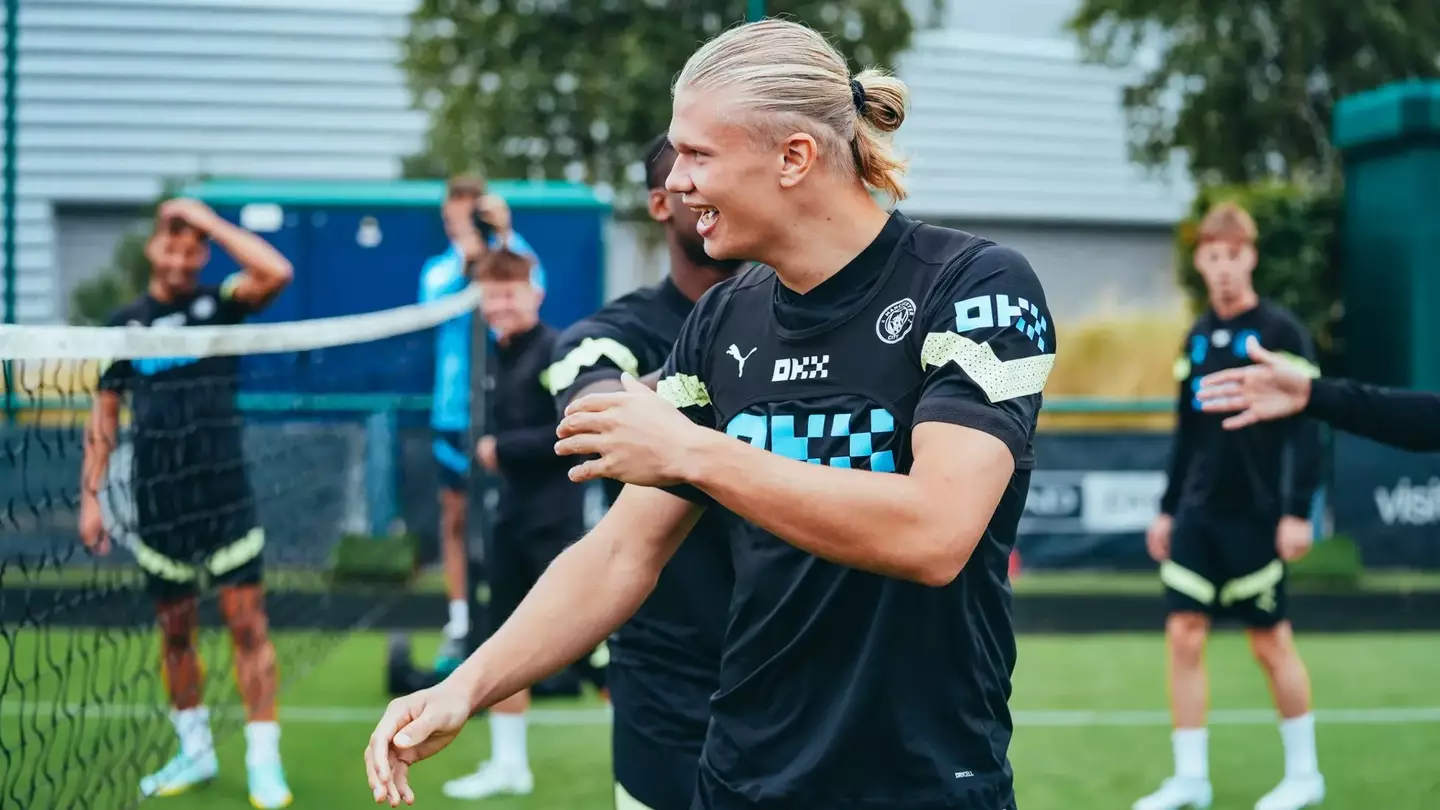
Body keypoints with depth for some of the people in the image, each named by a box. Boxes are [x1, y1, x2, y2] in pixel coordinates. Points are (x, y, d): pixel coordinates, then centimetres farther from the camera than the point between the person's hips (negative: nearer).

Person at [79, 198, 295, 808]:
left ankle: (263, 759, 2)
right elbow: (104, 415, 9)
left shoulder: (218, 305, 0)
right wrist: (91, 494, 3)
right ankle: (195, 751, 24)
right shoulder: (125, 322, 5)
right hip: (158, 504, 2)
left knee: (247, 623, -3)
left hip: (226, 496, -2)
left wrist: (207, 219, -15)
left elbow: (277, 273, -20)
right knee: (175, 629, 10)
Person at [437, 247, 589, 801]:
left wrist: (504, 449, -16)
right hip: (512, 519, 8)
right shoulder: (499, 356, 12)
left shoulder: (556, 351, -13)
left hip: (556, 523, -8)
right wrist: (489, 451, 1)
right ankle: (508, 764, 21)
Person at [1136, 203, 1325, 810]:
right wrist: (1168, 508, 14)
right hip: (1198, 513, 5)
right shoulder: (1199, 337, 10)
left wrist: (1298, 511, -15)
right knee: (1183, 635, 1)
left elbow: (1305, 427, -10)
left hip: (1254, 514, -5)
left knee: (1270, 641, 3)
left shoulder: (1280, 332, -7)